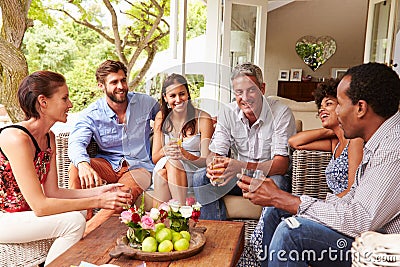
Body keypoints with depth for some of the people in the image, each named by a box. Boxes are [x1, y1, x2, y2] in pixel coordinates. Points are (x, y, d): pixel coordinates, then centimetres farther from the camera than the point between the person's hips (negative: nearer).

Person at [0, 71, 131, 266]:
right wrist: (98, 201, -26)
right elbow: (39, 206, -27)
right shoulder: (16, 138, -24)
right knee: (73, 221, -22)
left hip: (20, 213, 9)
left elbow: (52, 192, 2)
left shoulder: (48, 137, 4)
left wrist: (100, 191, -8)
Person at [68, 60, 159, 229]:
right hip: (108, 163, 1)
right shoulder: (91, 115, -5)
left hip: (139, 166, -1)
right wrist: (83, 164, -45)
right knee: (76, 168, -30)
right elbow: (76, 143, -20)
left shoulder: (146, 103, 1)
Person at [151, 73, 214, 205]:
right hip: (163, 169, 3)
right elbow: (154, 158, 3)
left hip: (194, 173, -3)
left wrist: (186, 154, -31)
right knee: (162, 167, -31)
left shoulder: (203, 119, -6)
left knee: (173, 162, -32)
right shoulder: (161, 118, 6)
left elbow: (206, 161, -10)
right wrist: (164, 151, -21)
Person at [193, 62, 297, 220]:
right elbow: (215, 153, -4)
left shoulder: (281, 113, -16)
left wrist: (243, 167, -41)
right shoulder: (227, 113, -3)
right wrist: (213, 166, -31)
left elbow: (281, 164, -24)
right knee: (200, 178, -15)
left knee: (277, 183, -36)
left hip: (269, 178, -3)